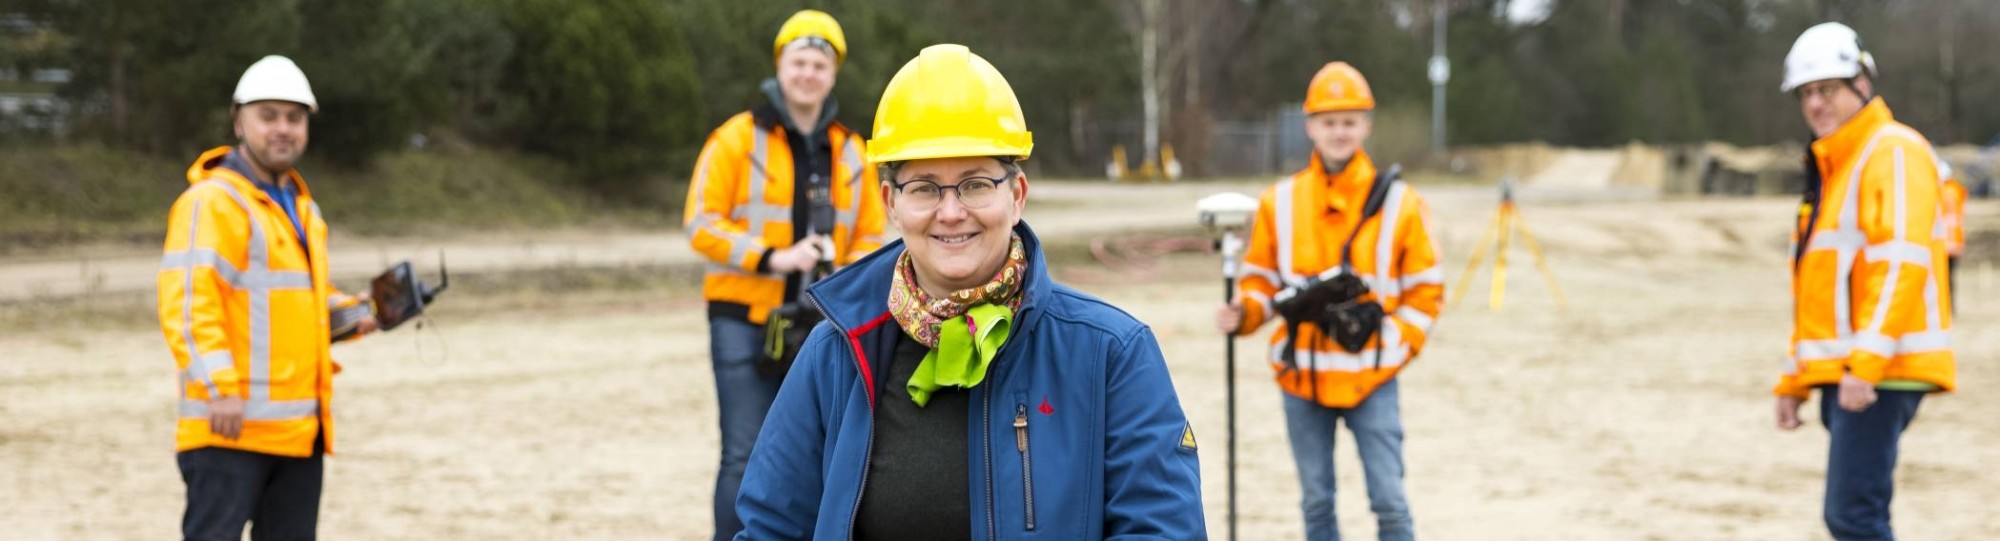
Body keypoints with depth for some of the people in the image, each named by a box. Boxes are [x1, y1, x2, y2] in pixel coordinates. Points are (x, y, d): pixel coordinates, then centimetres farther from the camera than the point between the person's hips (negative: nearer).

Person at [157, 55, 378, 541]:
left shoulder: (302, 207, 20)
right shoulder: (212, 201, -10)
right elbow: (185, 302, -19)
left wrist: (348, 311, 13)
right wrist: (219, 388, -27)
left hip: (300, 428, 9)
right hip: (230, 425, -9)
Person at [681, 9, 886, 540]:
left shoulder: (850, 152, 9)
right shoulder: (737, 138, -4)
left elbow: (870, 236, 13)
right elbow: (701, 223, -7)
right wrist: (770, 258, -18)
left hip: (820, 328, 4)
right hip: (745, 322, -4)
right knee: (745, 456, -5)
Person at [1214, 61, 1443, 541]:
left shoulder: (1399, 202, -2)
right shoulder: (1279, 202, 3)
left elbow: (1426, 289, 3)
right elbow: (1263, 281, 9)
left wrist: (1395, 344, -7)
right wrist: (1243, 313, -11)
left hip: (1371, 377, -2)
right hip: (1302, 376, 2)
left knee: (1389, 499, -3)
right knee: (1316, 501, 10)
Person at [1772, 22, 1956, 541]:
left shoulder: (1894, 153, -8)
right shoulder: (1829, 167, 22)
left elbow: (1901, 263, -19)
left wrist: (1865, 363, -25)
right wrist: (1794, 380, 21)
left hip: (1880, 373, -9)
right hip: (1843, 374, 9)